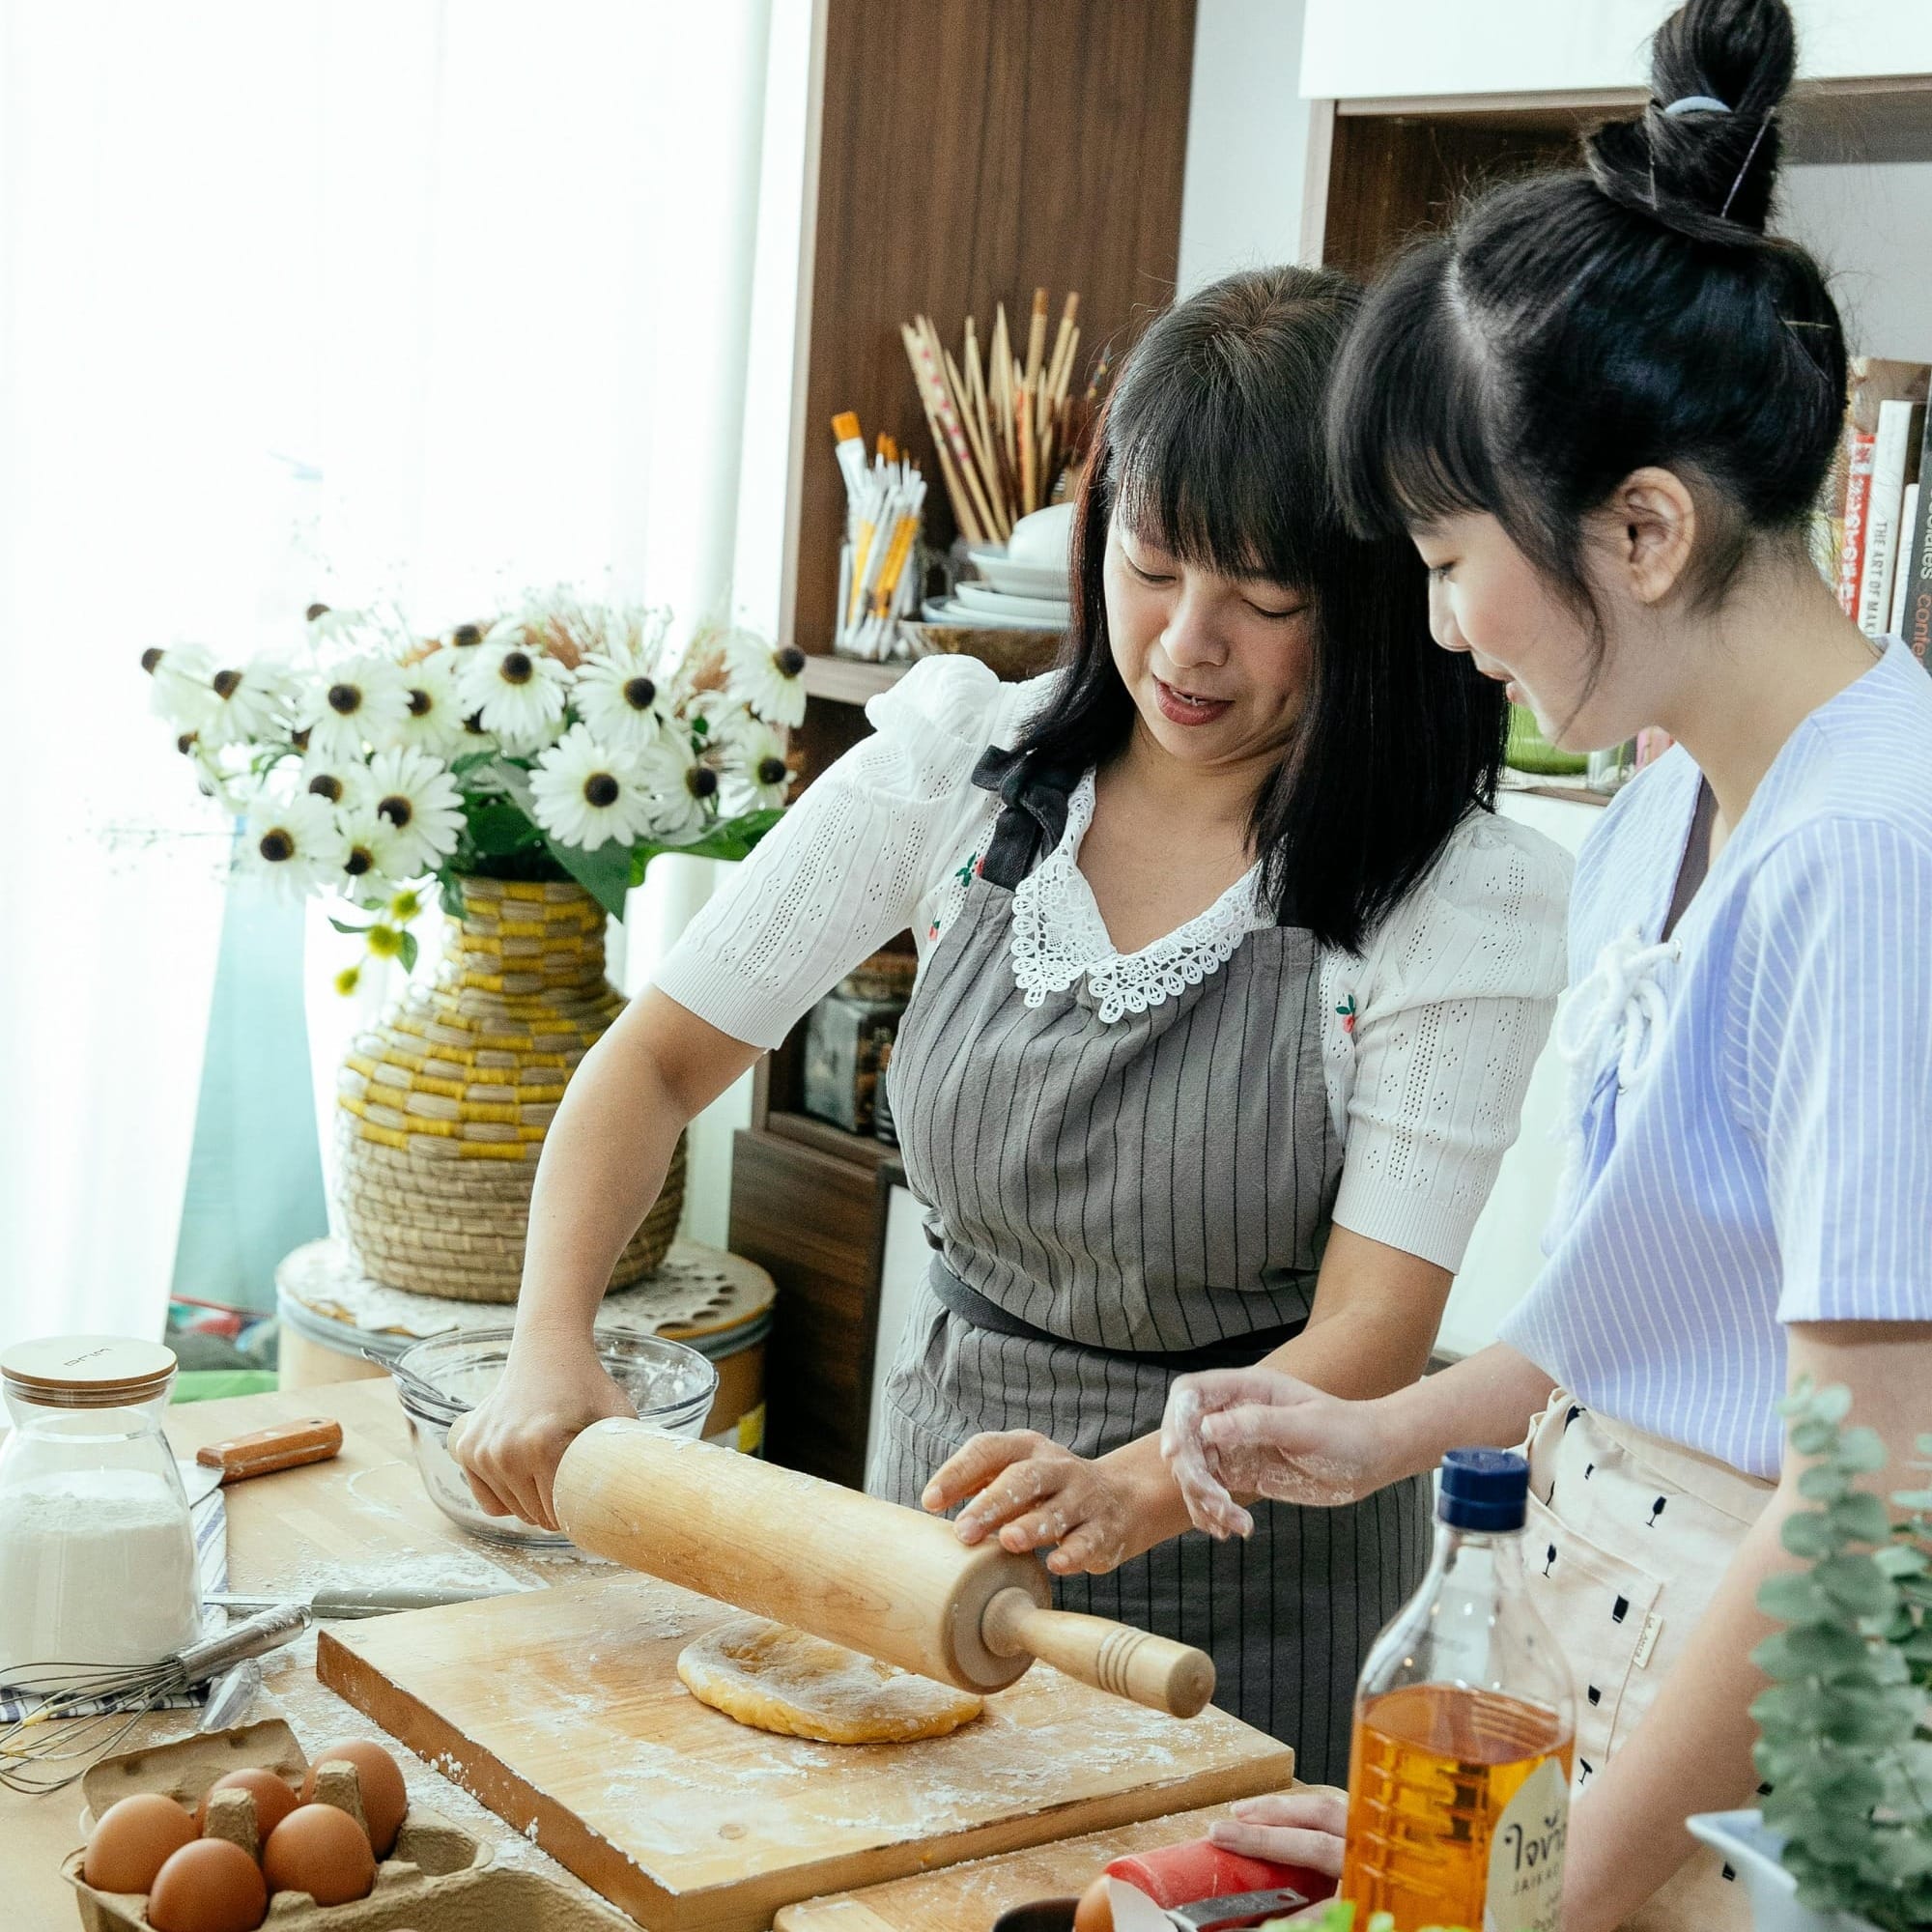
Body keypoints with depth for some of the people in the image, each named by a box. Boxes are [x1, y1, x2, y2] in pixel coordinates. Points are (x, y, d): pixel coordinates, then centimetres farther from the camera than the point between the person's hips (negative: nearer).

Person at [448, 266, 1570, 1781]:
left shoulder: (1463, 899, -18)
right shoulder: (962, 764, -8)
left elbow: (1368, 1339, -22)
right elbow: (662, 1057, -4)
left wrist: (1131, 1490, -41)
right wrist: (552, 1349, -19)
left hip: (1255, 1569, -3)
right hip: (943, 1491, 4)